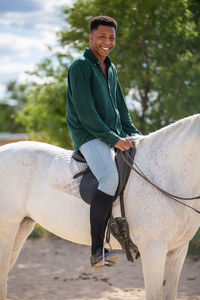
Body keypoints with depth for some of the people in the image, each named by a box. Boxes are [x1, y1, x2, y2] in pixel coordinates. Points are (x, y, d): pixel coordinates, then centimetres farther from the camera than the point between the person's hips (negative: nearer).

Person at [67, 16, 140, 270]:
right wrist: (113, 139, -19)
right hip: (88, 135, -9)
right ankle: (97, 251, -33)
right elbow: (86, 112, -16)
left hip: (115, 136, 9)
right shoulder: (80, 66, -8)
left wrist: (134, 134, 9)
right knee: (110, 178, -31)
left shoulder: (111, 69, 18)